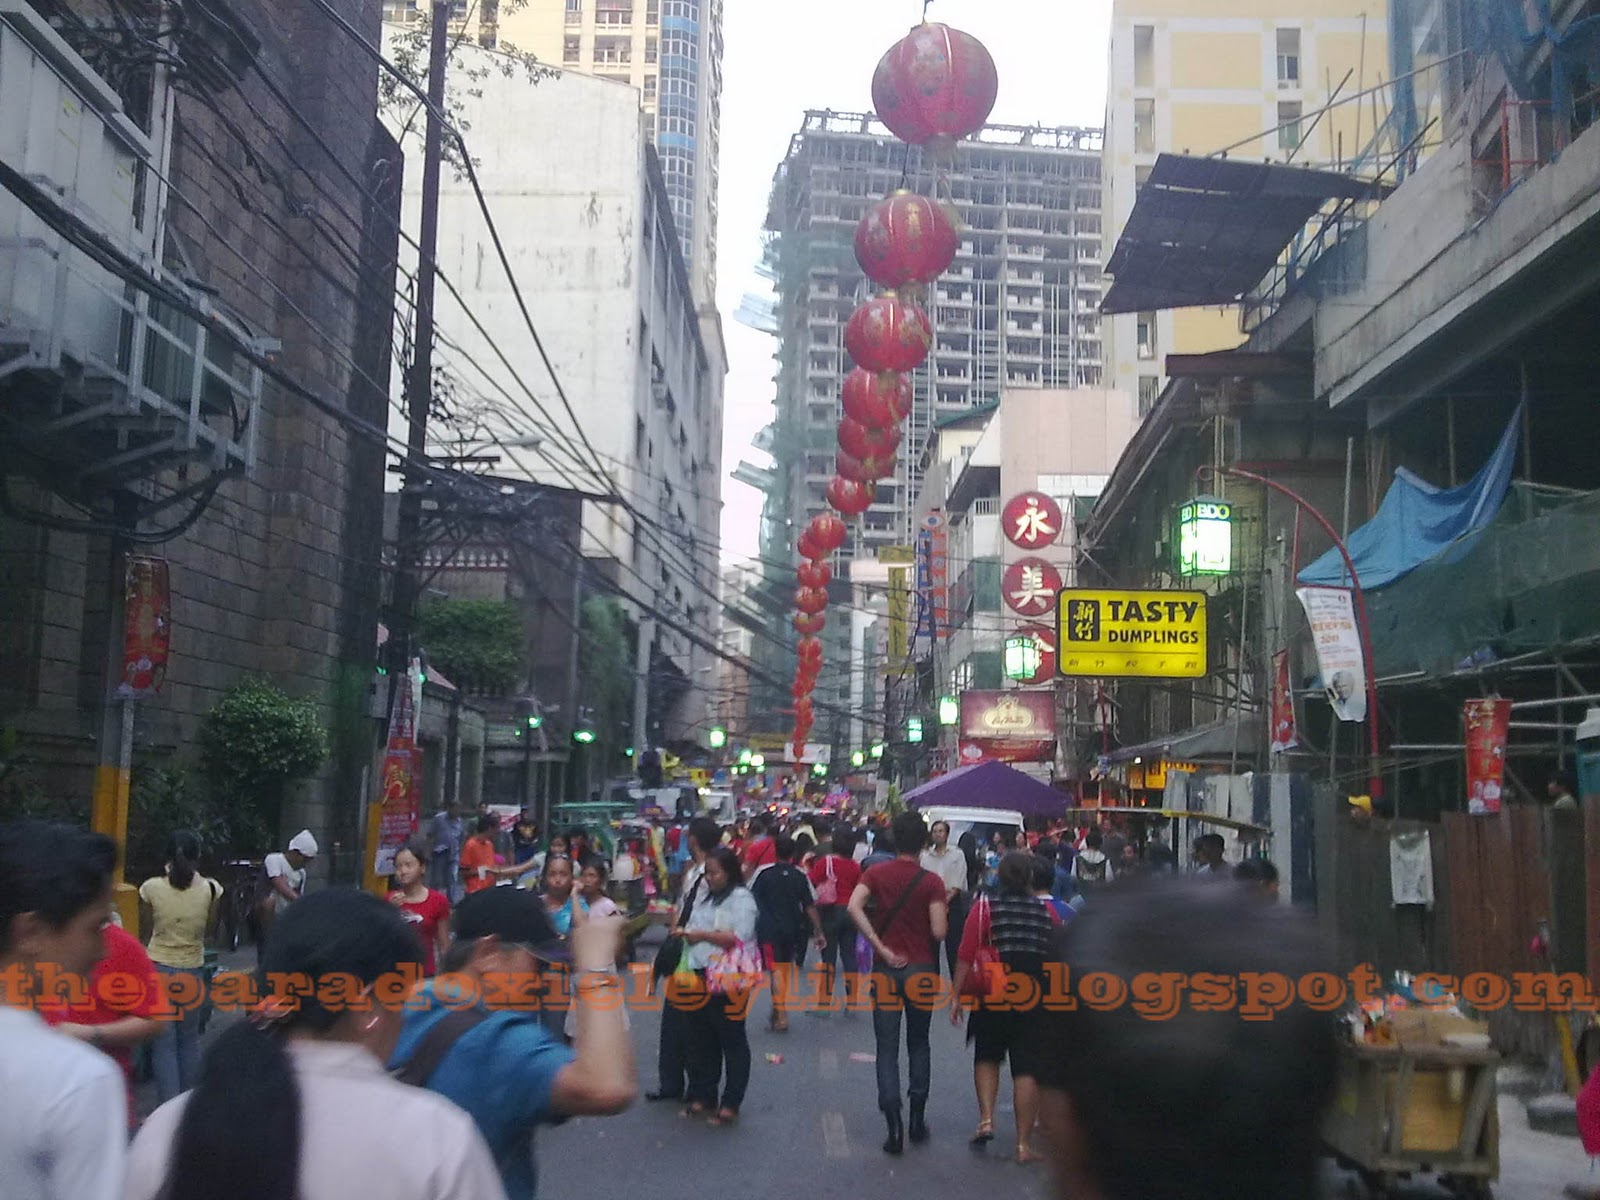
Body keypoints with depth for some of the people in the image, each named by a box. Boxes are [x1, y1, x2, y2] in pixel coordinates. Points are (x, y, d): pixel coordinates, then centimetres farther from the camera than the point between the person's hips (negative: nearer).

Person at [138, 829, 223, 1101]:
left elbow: (146, 932, 3)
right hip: (192, 969, 2)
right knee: (190, 1039, 16)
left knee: (164, 1041, 2)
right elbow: (209, 929, 4)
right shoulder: (210, 888, -6)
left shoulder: (151, 888, -8)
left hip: (159, 968, -1)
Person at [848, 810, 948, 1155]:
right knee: (918, 1043, 18)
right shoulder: (931, 881, -7)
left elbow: (854, 907, -17)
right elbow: (939, 932, -14)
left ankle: (893, 1124, -5)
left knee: (887, 1050, 4)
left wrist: (881, 949, -14)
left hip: (887, 970, 0)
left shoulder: (876, 874, -1)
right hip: (922, 969, 0)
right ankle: (918, 1118, 19)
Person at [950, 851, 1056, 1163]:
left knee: (987, 1057, 20)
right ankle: (1024, 1143, 5)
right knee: (1027, 1068, 5)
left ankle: (986, 1119, 4)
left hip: (993, 998, -1)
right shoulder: (1047, 911, 4)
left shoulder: (986, 906, -4)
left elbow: (967, 955, -8)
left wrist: (956, 996, -4)